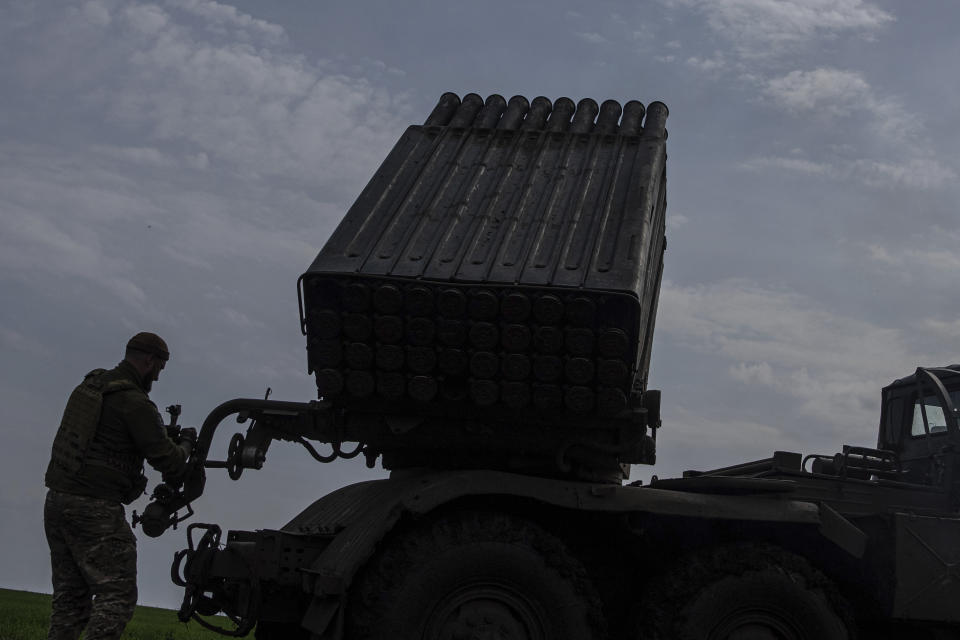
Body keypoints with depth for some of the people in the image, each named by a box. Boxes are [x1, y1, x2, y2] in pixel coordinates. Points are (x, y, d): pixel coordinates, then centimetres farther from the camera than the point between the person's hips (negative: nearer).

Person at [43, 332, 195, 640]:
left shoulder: (90, 384, 14)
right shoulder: (134, 401, -12)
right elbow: (169, 463, -12)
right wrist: (185, 444, 11)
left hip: (57, 498, 9)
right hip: (95, 508, -9)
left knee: (70, 596, 14)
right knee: (117, 594, -6)